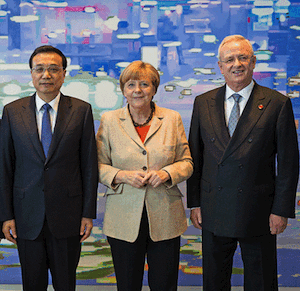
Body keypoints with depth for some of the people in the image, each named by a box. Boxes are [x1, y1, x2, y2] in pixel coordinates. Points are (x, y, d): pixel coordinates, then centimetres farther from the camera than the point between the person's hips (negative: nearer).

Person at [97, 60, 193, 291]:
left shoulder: (172, 119, 5)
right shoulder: (109, 121, 3)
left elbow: (187, 163, 7)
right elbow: (98, 165, 5)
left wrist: (166, 173, -13)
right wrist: (122, 176, -14)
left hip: (165, 219, 1)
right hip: (124, 219, 0)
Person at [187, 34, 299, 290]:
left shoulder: (277, 104, -4)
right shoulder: (203, 103, 5)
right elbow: (194, 157, 8)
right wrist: (194, 203, 4)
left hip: (258, 212, -2)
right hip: (213, 212, 3)